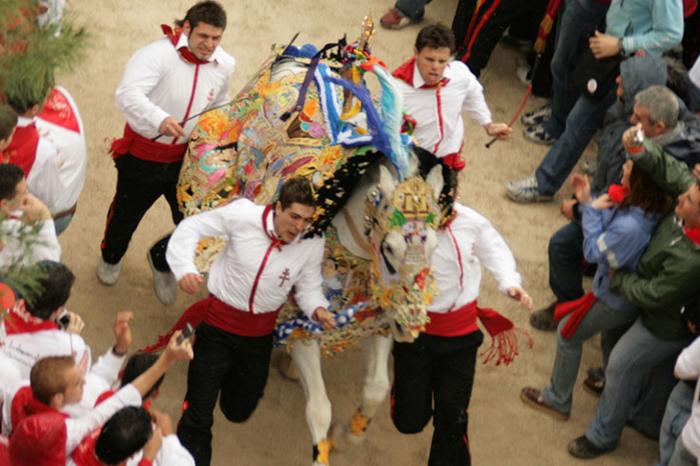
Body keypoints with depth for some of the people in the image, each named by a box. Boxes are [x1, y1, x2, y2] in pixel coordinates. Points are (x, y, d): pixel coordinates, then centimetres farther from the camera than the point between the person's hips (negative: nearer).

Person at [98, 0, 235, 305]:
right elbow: (127, 94, -41)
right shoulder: (158, 55, -26)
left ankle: (162, 260, 40)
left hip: (185, 158, 4)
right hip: (142, 156, -4)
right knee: (126, 213, 18)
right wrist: (160, 119, -57)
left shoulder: (225, 65, -6)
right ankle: (110, 258, 53)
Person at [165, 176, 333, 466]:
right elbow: (191, 228, -13)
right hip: (218, 325, -3)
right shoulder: (244, 215, -22)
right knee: (199, 414, 1)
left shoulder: (313, 244, -15)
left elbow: (308, 288, -4)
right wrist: (184, 269, -26)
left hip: (259, 335, 3)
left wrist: (317, 309, -26)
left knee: (238, 411, 22)